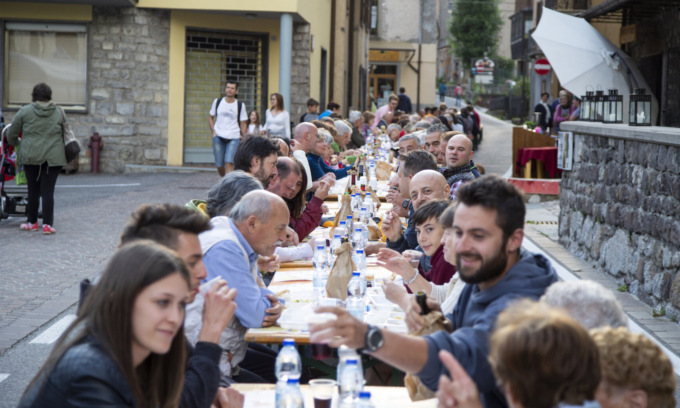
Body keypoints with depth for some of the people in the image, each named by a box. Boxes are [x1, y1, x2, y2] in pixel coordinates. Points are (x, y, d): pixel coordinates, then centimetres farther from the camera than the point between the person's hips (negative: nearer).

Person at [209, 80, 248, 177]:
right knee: (219, 165, 1)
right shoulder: (217, 102, 7)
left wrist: (243, 137, -2)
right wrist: (213, 132, 4)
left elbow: (243, 123, 7)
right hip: (218, 137, 2)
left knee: (229, 162, -16)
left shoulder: (240, 105, 2)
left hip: (234, 137, -2)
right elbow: (211, 117, 16)